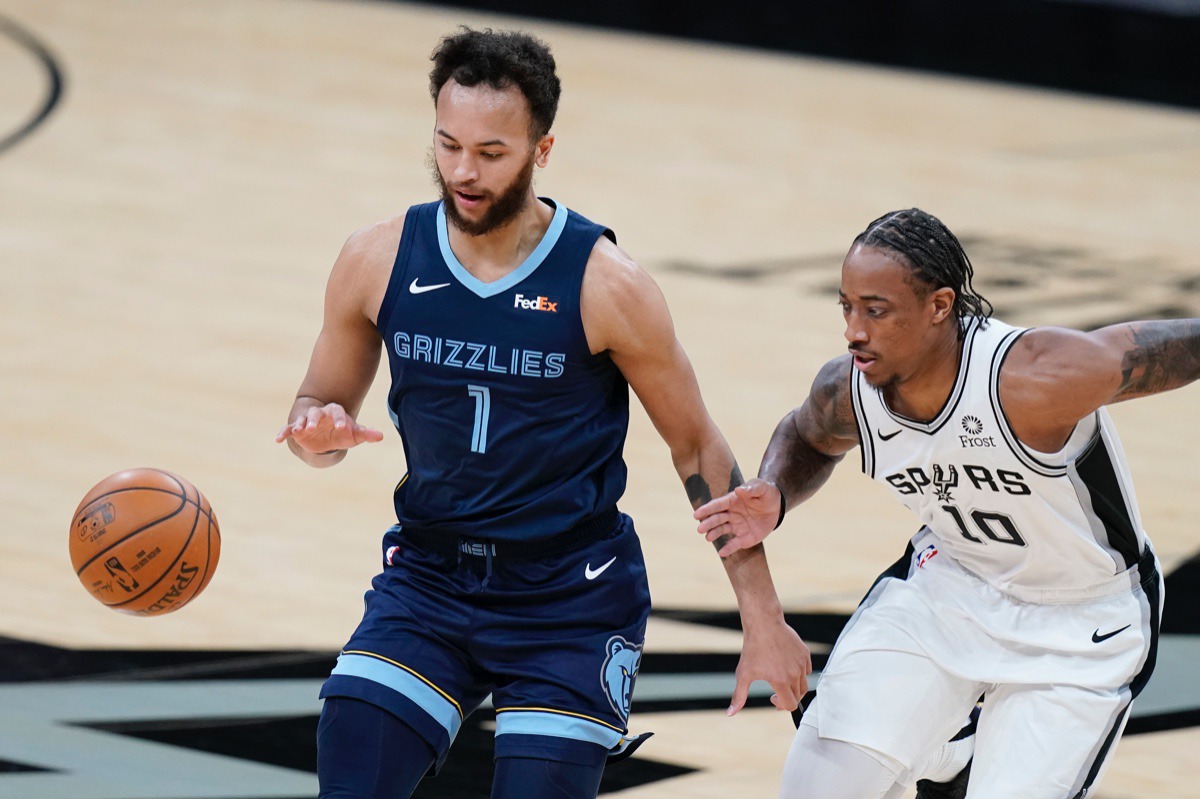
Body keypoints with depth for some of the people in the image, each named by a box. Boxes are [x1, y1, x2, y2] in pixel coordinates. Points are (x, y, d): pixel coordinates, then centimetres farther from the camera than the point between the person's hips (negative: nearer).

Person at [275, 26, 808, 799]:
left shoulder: (604, 285, -14)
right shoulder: (379, 261, -5)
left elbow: (698, 449, -4)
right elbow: (322, 406, 10)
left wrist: (764, 619, -4)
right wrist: (316, 433, -17)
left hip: (572, 608, -3)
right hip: (429, 580, 3)